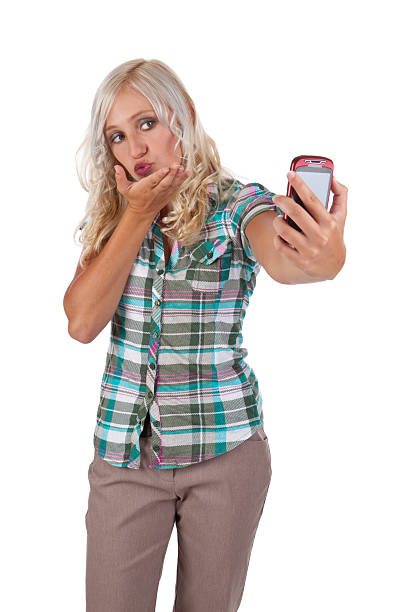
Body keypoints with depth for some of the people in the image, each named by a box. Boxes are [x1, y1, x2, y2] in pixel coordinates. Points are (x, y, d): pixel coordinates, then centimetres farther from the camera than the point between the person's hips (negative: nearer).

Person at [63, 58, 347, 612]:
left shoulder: (238, 205, -8)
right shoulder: (113, 218, 3)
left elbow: (282, 255, -32)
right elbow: (82, 323, -10)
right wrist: (137, 216, -13)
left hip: (225, 450, -2)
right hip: (125, 454, 2)